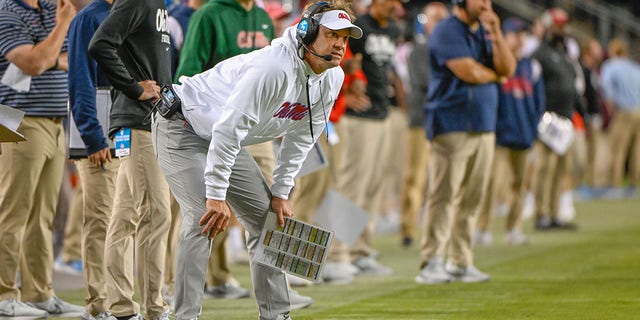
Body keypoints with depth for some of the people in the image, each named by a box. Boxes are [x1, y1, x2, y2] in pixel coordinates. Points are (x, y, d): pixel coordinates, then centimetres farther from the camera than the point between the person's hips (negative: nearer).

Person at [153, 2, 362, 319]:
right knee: (204, 218, -22)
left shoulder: (331, 79, -6)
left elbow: (300, 138, 5)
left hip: (225, 140, 9)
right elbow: (228, 128, -35)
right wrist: (216, 195, -33)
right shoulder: (274, 68, -34)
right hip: (183, 129, -9)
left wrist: (281, 193, 2)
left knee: (267, 218, 7)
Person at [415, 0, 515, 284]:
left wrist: (496, 35, -5)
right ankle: (431, 264, -12)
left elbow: (508, 69, 6)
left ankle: (461, 262, 12)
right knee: (444, 195, -11)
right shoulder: (447, 31, -6)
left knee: (472, 198, 7)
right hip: (452, 126, -8)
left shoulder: (485, 31, 18)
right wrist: (496, 75, 2)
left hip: (484, 126, 8)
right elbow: (469, 72, -17)